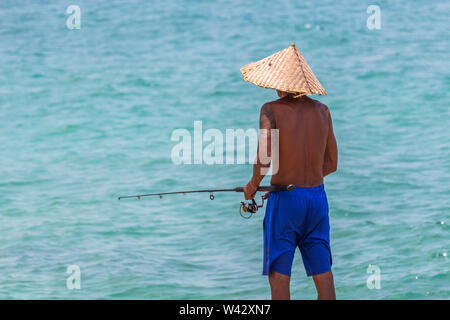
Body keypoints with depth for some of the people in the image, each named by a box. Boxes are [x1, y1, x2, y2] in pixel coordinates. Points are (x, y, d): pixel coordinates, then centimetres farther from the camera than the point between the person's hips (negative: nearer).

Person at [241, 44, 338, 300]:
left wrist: (253, 185, 0)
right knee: (322, 270, 9)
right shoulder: (322, 111, 5)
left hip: (285, 200, -4)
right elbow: (331, 164, 11)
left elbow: (264, 159, -19)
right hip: (317, 195, 4)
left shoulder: (272, 110, -9)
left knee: (279, 273, 2)